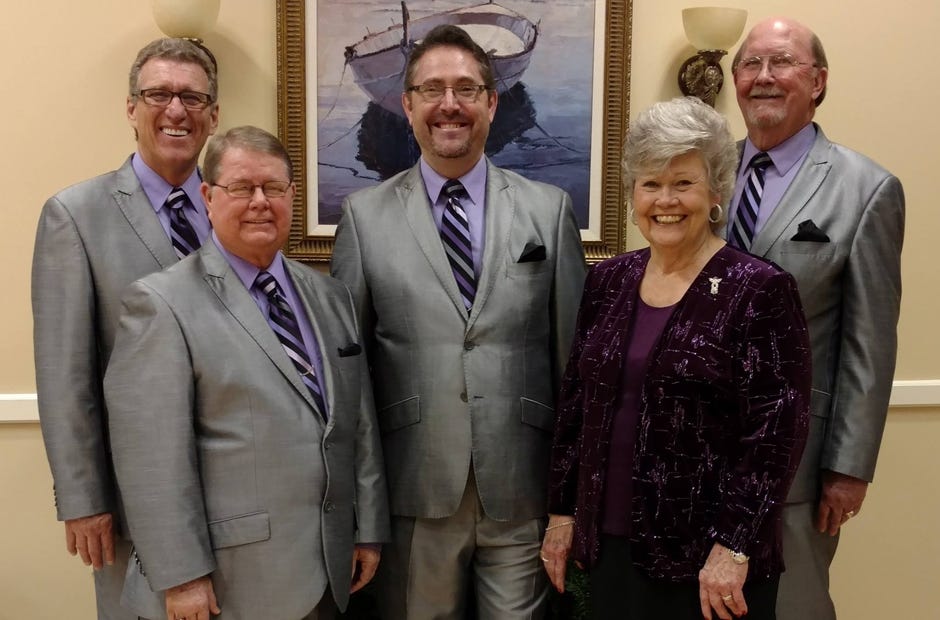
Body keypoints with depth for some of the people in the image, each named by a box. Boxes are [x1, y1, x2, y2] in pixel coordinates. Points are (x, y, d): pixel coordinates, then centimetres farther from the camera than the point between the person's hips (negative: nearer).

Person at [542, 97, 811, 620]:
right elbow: (576, 404, 9)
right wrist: (563, 512, 9)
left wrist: (733, 548, -15)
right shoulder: (608, 280, 5)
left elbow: (777, 429, -13)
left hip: (707, 560, -4)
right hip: (609, 544, 5)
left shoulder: (761, 290, -10)